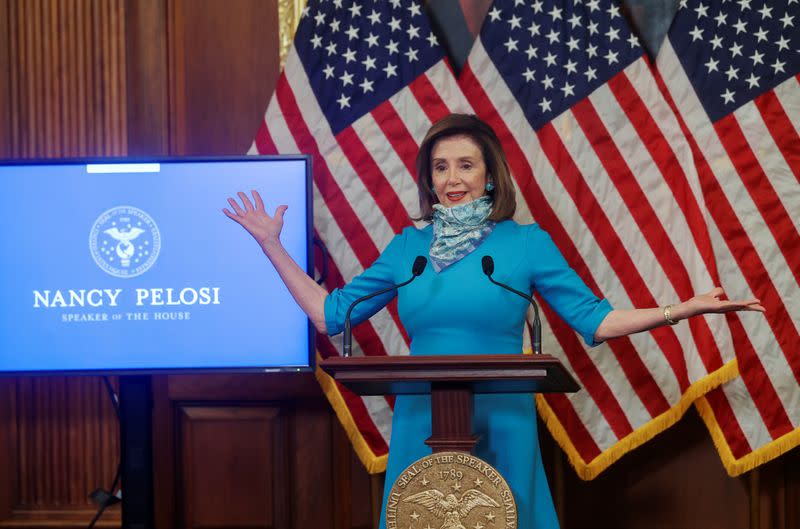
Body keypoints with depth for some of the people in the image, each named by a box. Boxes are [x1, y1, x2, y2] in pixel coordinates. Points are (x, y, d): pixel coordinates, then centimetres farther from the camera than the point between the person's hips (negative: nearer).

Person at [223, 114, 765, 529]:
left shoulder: (527, 242, 0)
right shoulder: (408, 246, 8)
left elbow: (594, 319, 0)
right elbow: (330, 313, 11)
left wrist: (684, 309, -9)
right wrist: (272, 244, 12)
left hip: (501, 426, -2)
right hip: (421, 426, 2)